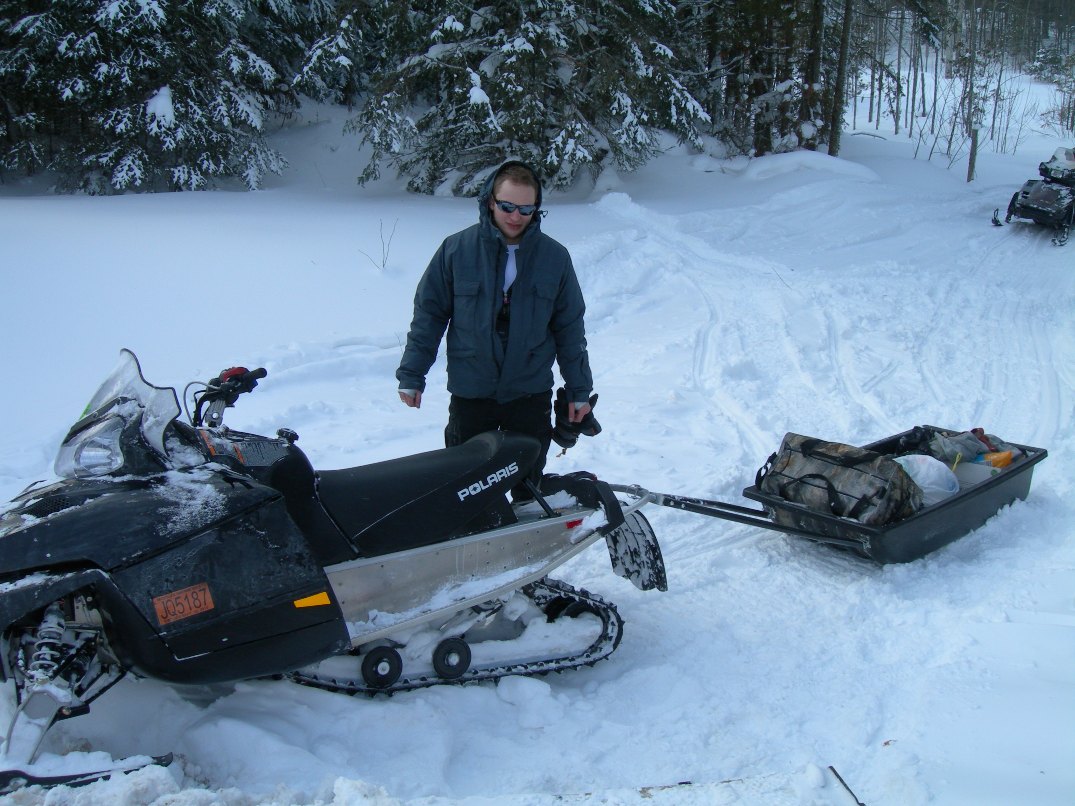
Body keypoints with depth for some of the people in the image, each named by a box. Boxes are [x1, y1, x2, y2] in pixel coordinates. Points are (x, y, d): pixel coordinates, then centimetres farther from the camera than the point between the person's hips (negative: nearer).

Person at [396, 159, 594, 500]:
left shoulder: (555, 257, 1)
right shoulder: (456, 249, -4)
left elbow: (570, 327, 6)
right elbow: (428, 313, 2)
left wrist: (579, 389, 7)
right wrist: (411, 375, 1)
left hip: (531, 394, 1)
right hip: (470, 393, 0)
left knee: (528, 484, 8)